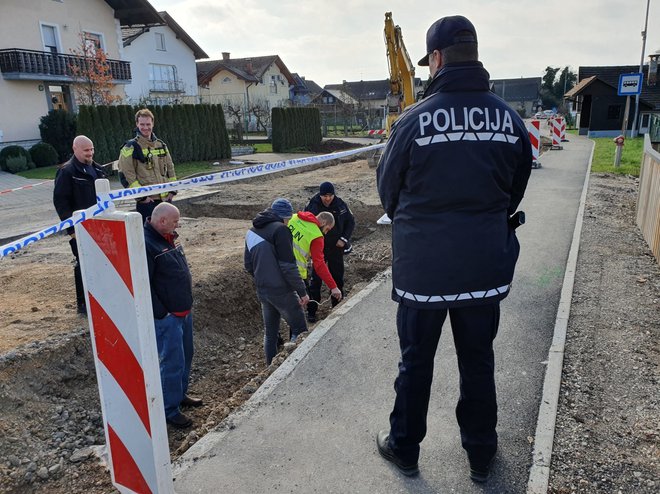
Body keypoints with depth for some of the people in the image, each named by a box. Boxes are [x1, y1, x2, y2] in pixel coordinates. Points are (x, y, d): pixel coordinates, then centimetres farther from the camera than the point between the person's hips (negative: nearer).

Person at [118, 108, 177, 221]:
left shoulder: (161, 145, 12)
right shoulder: (131, 148, -5)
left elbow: (170, 168, 18)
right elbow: (126, 175, -10)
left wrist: (172, 190, 7)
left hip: (165, 198, 6)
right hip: (146, 200, -6)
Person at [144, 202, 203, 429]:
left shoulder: (168, 237, 8)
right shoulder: (145, 244, -22)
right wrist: (161, 314, -20)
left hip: (184, 311, 9)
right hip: (167, 317, -9)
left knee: (185, 357, 21)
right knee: (172, 363, 0)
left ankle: (180, 394, 39)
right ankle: (170, 410, 15)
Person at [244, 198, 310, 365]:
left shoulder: (251, 231, 11)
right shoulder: (280, 229, -15)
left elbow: (248, 264, 17)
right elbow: (288, 266, -19)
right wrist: (302, 292, -13)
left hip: (262, 291, 8)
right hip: (281, 291, -8)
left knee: (270, 333, 17)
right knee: (300, 330, 4)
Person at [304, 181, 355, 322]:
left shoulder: (340, 205, -8)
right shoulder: (312, 206, -14)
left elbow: (351, 221, 4)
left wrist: (344, 239, -6)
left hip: (336, 248, 3)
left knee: (338, 277, 14)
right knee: (315, 279, -1)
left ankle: (338, 307, 31)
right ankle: (311, 311, 10)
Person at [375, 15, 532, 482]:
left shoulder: (414, 119, -13)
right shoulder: (509, 118, -3)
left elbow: (388, 188, -1)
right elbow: (517, 188, 7)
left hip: (423, 265, -2)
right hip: (485, 266, 3)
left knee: (416, 362, 14)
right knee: (479, 363, 18)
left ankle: (404, 448, 33)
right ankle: (481, 455, 35)